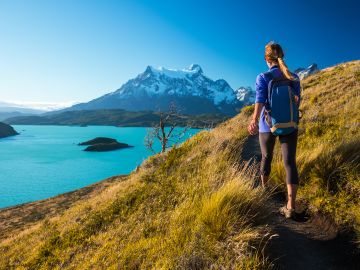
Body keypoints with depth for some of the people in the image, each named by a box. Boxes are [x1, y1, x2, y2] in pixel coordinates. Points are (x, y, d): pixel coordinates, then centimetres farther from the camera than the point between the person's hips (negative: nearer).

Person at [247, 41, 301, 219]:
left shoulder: (262, 78, -7)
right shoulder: (294, 77, 3)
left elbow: (260, 99, -24)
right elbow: (297, 101, 7)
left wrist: (254, 121, -37)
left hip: (268, 125, -1)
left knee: (266, 157, 20)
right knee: (290, 162, -3)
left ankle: (264, 187, 43)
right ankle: (290, 206, -10)